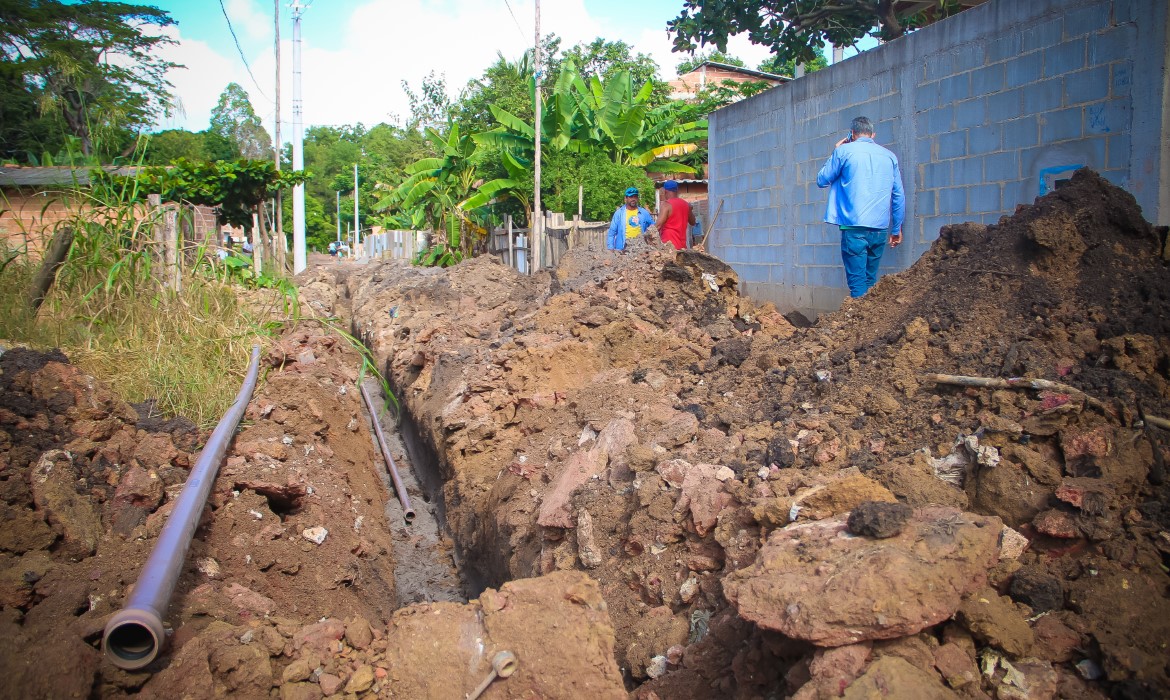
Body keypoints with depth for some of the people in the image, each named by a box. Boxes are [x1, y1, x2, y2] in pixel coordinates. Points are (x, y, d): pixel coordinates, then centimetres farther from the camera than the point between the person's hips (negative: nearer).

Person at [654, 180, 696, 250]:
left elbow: (658, 225, -17)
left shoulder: (666, 204, -10)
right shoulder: (686, 204, 10)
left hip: (669, 244, -7)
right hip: (682, 244, 7)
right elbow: (692, 222, 24)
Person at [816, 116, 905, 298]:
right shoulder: (889, 156, 13)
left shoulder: (844, 151, 1)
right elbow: (899, 196, 14)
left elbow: (822, 180, 9)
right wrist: (897, 229, 21)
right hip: (880, 228, 4)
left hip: (854, 226, -4)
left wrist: (835, 153, 20)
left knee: (857, 282, -6)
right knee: (871, 280, 13)